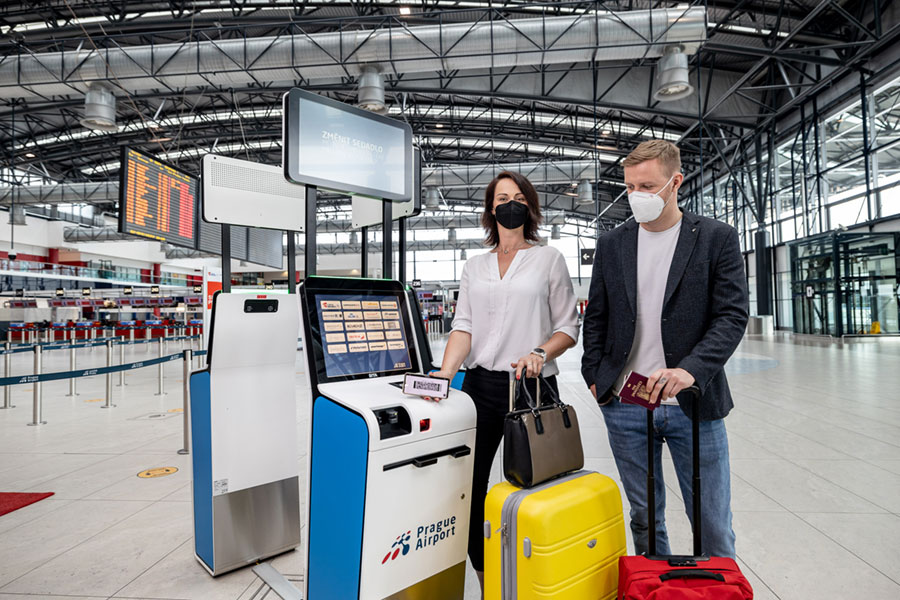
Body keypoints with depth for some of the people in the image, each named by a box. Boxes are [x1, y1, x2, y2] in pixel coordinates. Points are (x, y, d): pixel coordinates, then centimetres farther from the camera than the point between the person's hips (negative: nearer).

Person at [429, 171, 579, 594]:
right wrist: (444, 373, -12)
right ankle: (485, 579, 25)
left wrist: (539, 353, -16)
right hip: (481, 384, 3)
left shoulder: (549, 259, 5)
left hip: (531, 386, -3)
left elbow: (568, 328, 3)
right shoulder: (475, 266, 14)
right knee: (468, 483, 5)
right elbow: (463, 327, 4)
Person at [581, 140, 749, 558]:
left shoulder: (717, 238, 0)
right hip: (624, 405, 2)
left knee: (712, 525, 9)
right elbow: (595, 318, 12)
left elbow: (733, 316, -7)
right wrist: (594, 377, 5)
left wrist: (690, 369, -21)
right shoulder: (611, 244, 7)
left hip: (693, 404, -2)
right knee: (644, 520, 15)